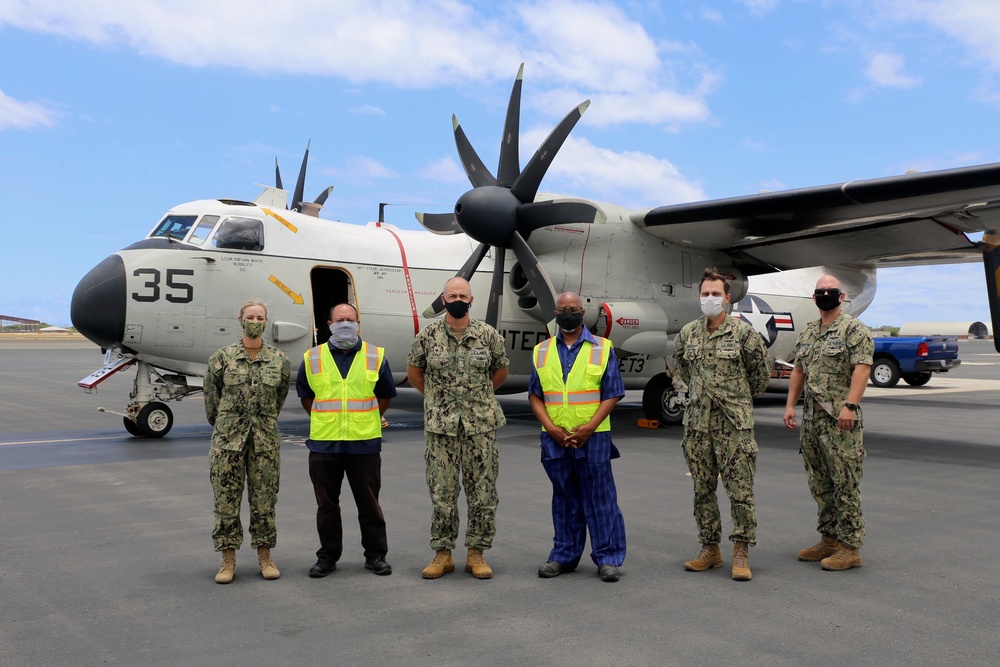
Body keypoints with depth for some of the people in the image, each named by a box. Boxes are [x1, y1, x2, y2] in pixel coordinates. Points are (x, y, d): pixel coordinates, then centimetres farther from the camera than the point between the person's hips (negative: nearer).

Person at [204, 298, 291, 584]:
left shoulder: (279, 360, 2)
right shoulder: (222, 358, -1)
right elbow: (211, 395, 10)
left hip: (265, 439, 1)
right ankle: (228, 560, 13)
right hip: (228, 438, -1)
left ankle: (265, 557, 18)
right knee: (226, 499, 3)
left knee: (264, 499, 6)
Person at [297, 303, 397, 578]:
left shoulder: (376, 356, 3)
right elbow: (305, 396, 15)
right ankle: (328, 556, 22)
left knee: (369, 503, 6)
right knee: (326, 504, 10)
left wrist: (366, 421, 9)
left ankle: (376, 555, 19)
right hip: (323, 444, 1)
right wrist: (325, 421, 11)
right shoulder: (312, 358, 4)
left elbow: (385, 396, 12)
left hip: (364, 444, -1)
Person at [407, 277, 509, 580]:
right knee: (441, 491, 4)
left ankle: (476, 553, 15)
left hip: (481, 424, 0)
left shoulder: (489, 335, 1)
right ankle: (442, 553, 16)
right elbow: (413, 370, 14)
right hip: (440, 425, 0)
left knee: (483, 491, 4)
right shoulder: (427, 336, 0)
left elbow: (501, 370, 15)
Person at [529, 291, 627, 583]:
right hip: (554, 439, 3)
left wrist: (589, 427, -12)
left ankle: (608, 558, 9)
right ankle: (564, 555, 20)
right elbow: (535, 395, 9)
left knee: (599, 498, 1)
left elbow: (612, 394, -1)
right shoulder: (542, 351, 11)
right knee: (564, 499, 11)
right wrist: (551, 428, -6)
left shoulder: (603, 349, 3)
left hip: (593, 437, -2)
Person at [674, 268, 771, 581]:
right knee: (702, 490, 10)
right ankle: (710, 548, 20)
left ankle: (741, 553, 6)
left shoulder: (742, 332, -5)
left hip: (734, 424, -4)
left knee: (740, 490, -3)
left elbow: (761, 370, 7)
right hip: (697, 423, 4)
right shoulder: (687, 334, 6)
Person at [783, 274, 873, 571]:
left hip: (840, 419, -8)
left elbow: (862, 368, -16)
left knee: (845, 483, -5)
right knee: (820, 483, 13)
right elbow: (798, 371, 20)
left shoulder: (854, 330, -6)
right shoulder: (808, 332, 17)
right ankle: (829, 539, 23)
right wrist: (790, 404, 12)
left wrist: (850, 405, -25)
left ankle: (850, 547, 1)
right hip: (811, 418, 8)